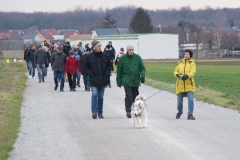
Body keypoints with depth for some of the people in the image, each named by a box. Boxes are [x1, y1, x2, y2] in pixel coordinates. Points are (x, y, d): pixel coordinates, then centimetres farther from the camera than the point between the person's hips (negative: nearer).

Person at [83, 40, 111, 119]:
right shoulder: (89, 57, -4)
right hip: (93, 80, -3)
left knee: (101, 96, 9)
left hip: (103, 80, 3)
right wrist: (91, 74, -8)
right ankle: (94, 112, -17)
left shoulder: (105, 56, 2)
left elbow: (109, 65, 12)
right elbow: (85, 67, 3)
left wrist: (107, 74, -1)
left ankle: (100, 112, 16)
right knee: (94, 95, -15)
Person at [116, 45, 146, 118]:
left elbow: (142, 68, 6)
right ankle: (128, 111, -14)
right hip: (126, 80, -3)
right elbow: (119, 70, 6)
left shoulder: (138, 57, 2)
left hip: (136, 81, 3)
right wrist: (119, 81, 6)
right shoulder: (122, 58, -1)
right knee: (128, 95, -14)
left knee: (135, 96, 9)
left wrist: (142, 76, -12)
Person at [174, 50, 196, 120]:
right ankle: (179, 112, 37)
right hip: (180, 85, 3)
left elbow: (193, 72, -13)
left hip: (189, 85, -3)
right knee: (179, 100, 11)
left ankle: (190, 114, -10)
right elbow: (175, 71, 8)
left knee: (191, 99, -16)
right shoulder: (180, 63, 11)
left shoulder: (192, 63, 2)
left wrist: (187, 76, -33)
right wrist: (177, 74, -17)